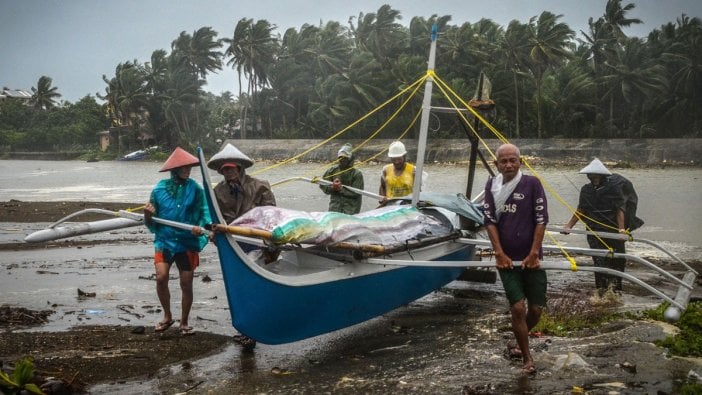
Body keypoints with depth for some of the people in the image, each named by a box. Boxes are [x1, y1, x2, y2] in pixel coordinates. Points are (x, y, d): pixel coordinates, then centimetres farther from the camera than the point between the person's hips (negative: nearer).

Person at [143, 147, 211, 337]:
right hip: (164, 241, 0)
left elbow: (205, 213, -3)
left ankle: (184, 322, 23)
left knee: (186, 284, 4)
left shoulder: (195, 188, -4)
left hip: (188, 242, 0)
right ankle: (167, 316, 8)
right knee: (161, 277, -16)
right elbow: (151, 223, 5)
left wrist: (200, 227, -23)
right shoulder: (160, 189, -2)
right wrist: (148, 214, -18)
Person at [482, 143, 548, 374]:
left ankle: (519, 344, 31)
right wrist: (499, 253, -7)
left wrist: (534, 253, -10)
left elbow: (541, 220, -6)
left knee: (536, 309, 3)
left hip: (531, 258, 0)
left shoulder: (532, 184, -5)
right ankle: (526, 358, 8)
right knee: (517, 307, -8)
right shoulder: (492, 186, 2)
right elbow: (490, 221, 0)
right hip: (506, 258, 0)